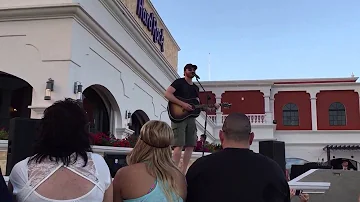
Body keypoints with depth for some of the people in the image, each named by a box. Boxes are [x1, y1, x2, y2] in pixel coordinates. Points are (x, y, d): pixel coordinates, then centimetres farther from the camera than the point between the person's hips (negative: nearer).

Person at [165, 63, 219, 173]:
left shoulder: (196, 88, 22)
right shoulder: (179, 82, 0)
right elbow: (167, 94, -14)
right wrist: (182, 104, -20)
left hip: (191, 118, 8)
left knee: (190, 146, 3)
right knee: (179, 145, -14)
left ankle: (183, 173, 8)